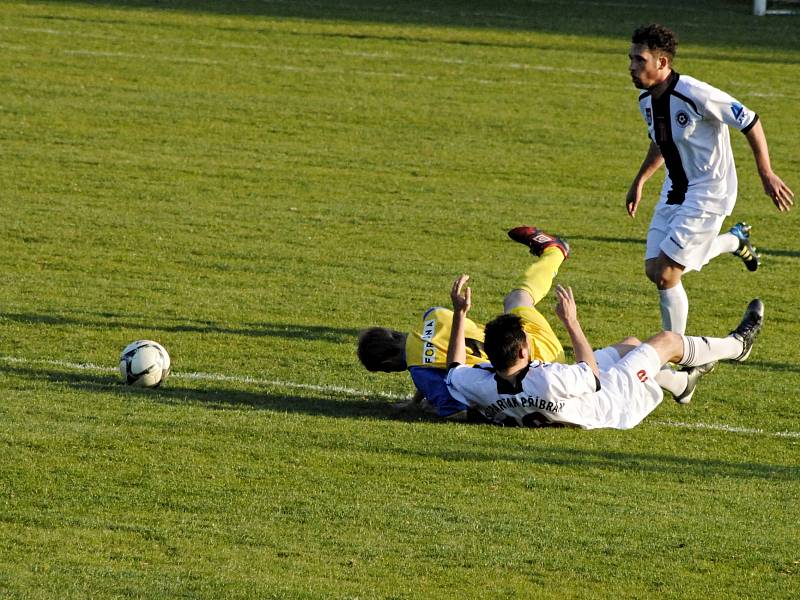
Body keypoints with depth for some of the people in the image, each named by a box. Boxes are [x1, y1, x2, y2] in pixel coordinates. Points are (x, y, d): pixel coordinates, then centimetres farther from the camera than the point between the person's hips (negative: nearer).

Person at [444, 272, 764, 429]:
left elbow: (454, 371, -6)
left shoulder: (476, 386, -33)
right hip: (609, 406, -7)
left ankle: (682, 382, 59)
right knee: (667, 340, 13)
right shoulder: (548, 382, -48)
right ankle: (738, 344, 43)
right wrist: (572, 323, -21)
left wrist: (459, 314, -7)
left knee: (630, 345, 29)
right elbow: (593, 377, -25)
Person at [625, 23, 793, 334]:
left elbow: (751, 122, -17)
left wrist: (767, 174, -15)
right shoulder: (647, 101, 1)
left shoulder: (696, 94, -25)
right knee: (653, 270, 7)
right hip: (675, 190, 8)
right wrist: (639, 181, 23)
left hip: (708, 193, -8)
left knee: (665, 275, -14)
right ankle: (735, 240, 29)